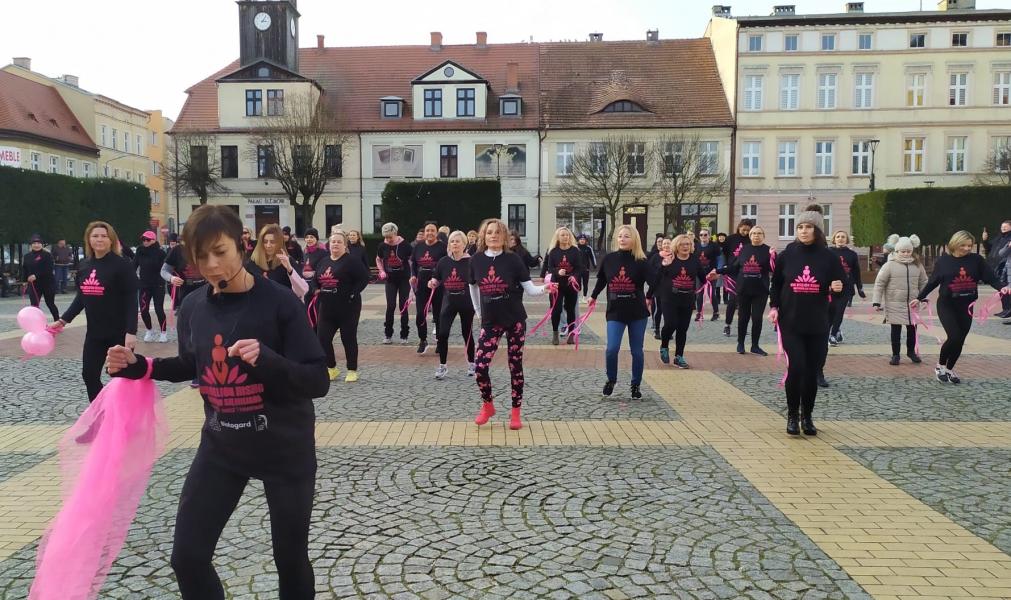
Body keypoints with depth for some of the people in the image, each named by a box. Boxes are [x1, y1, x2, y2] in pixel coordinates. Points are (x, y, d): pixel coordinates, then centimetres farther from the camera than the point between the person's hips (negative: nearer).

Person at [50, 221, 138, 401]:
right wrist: (63, 320, 12)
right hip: (94, 332, 7)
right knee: (89, 375, 10)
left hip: (119, 332, -6)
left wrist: (131, 331, -22)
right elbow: (81, 297, 17)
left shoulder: (122, 265, -12)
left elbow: (131, 300, -16)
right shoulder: (84, 265, 7)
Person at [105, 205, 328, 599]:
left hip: (285, 447, -4)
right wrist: (138, 366, 1)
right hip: (221, 445, 4)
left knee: (290, 560, 11)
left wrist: (265, 358, -35)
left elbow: (318, 381, -20)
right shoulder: (193, 307, -2)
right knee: (187, 557, 7)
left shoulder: (279, 303, -18)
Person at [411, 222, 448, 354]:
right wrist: (413, 276, 2)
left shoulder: (442, 247, -5)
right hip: (421, 284, 4)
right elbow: (413, 263, 18)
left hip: (437, 285, -3)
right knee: (420, 314, 1)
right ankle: (423, 340, 20)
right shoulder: (418, 246, 9)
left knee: (438, 314, 5)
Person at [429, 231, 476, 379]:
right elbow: (437, 281, 13)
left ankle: (471, 364, 28)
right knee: (442, 334, -5)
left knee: (467, 334, 10)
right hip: (449, 302, 2)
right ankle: (442, 366, 10)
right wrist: (433, 283, -7)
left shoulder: (470, 262, -7)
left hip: (466, 303, -2)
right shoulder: (443, 261, 1)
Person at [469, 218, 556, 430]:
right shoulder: (476, 261, -1)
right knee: (479, 366, -7)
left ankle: (515, 413, 20)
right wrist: (478, 312, 18)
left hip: (515, 320, -2)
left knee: (515, 366, 6)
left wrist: (545, 288, -28)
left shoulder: (513, 259, -8)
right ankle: (487, 406, 19)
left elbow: (529, 289, -9)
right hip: (490, 321, 2)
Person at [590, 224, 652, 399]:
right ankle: (611, 380, 15)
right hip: (615, 312, 1)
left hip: (637, 312, 0)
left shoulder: (641, 261, -8)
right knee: (612, 348, -11)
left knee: (636, 351, 8)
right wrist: (593, 297, 27)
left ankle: (635, 385, 26)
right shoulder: (608, 258, -2)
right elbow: (601, 279, 15)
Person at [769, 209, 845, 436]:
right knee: (796, 367, -11)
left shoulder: (828, 257, -1)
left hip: (818, 325, 1)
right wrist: (774, 306, -2)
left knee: (812, 372, 4)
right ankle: (792, 415, 9)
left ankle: (807, 416, 22)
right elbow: (776, 283, 10)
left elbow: (840, 283, 7)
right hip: (790, 323, -1)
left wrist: (837, 288, -15)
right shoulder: (787, 255, 0)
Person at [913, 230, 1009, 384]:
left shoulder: (976, 259, -1)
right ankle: (940, 366, 7)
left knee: (960, 340, 7)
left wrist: (1001, 287, -24)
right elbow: (932, 282, 5)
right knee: (954, 337, -15)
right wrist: (919, 298, 7)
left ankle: (949, 369, 26)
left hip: (966, 306, 3)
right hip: (946, 305, -3)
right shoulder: (943, 261, -4)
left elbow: (990, 277, -5)